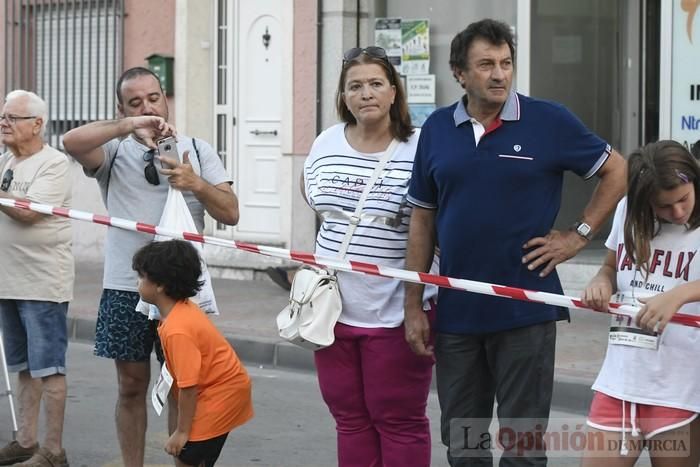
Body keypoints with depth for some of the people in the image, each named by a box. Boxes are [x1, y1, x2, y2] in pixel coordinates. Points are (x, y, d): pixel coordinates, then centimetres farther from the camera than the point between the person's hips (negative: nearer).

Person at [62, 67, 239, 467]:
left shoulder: (196, 150, 8)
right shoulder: (116, 150, 3)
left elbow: (230, 213, 0)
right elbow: (72, 141, -20)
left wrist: (196, 184, -18)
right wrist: (129, 127, -31)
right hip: (126, 287, 0)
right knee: (132, 385, 7)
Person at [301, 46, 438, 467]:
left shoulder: (419, 149, -10)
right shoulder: (326, 145, 6)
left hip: (396, 313, -5)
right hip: (333, 308, 5)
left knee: (398, 420, 2)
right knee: (350, 417, 12)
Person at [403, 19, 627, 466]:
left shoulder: (549, 121, -5)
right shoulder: (437, 128, 4)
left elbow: (616, 170, 5)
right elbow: (423, 219, 9)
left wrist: (579, 235, -4)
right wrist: (414, 305, 6)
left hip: (526, 309, -3)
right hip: (456, 311, 4)